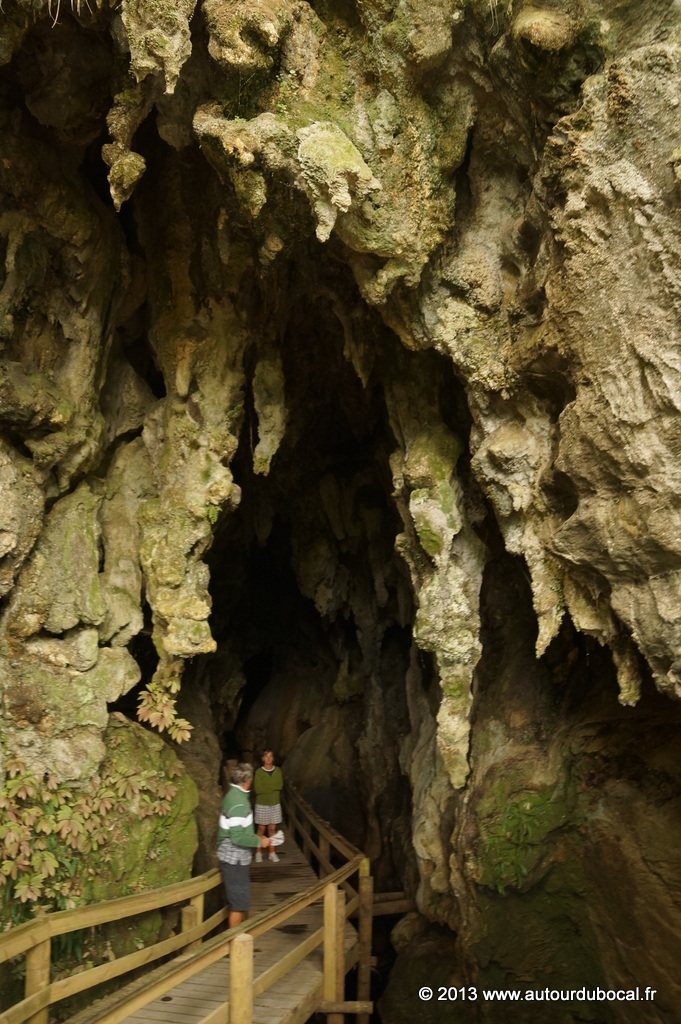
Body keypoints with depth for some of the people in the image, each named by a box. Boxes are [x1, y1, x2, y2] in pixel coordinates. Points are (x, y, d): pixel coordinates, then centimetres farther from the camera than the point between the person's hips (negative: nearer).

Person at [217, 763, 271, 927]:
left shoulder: (234, 795, 8)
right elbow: (238, 837, -26)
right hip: (235, 860, -10)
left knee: (240, 902, 20)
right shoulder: (238, 802, -23)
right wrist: (259, 842, -14)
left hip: (237, 858, 10)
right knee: (239, 903, 0)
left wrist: (256, 838, 16)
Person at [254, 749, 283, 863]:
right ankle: (258, 852, 17)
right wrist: (273, 786, -15)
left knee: (272, 828, 7)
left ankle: (272, 852, 18)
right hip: (262, 804, -2)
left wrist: (265, 786, -17)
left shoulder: (278, 771, 0)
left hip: (275, 804, 2)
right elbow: (258, 789, -16)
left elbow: (280, 785, -10)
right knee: (261, 828, 5)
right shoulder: (259, 772, -9)